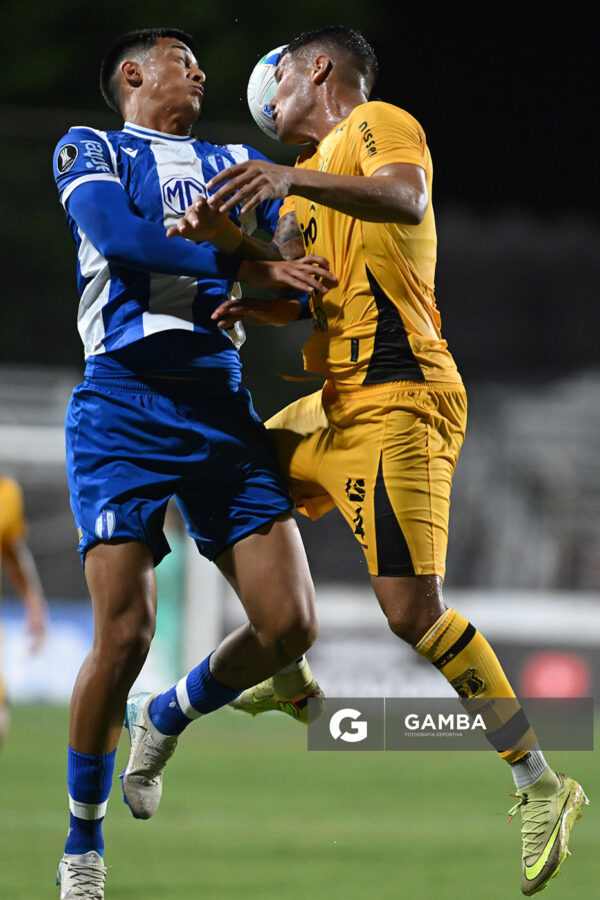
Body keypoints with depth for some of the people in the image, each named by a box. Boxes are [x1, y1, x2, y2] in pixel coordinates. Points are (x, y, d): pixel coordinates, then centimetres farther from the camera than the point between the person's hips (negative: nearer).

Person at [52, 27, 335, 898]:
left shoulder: (239, 168, 25)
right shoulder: (91, 151, 10)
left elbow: (300, 265, 17)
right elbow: (119, 236, -10)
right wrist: (248, 266, -15)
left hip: (222, 409, 5)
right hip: (126, 407, -5)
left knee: (289, 628, -7)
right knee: (125, 632, -14)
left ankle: (166, 717, 24)